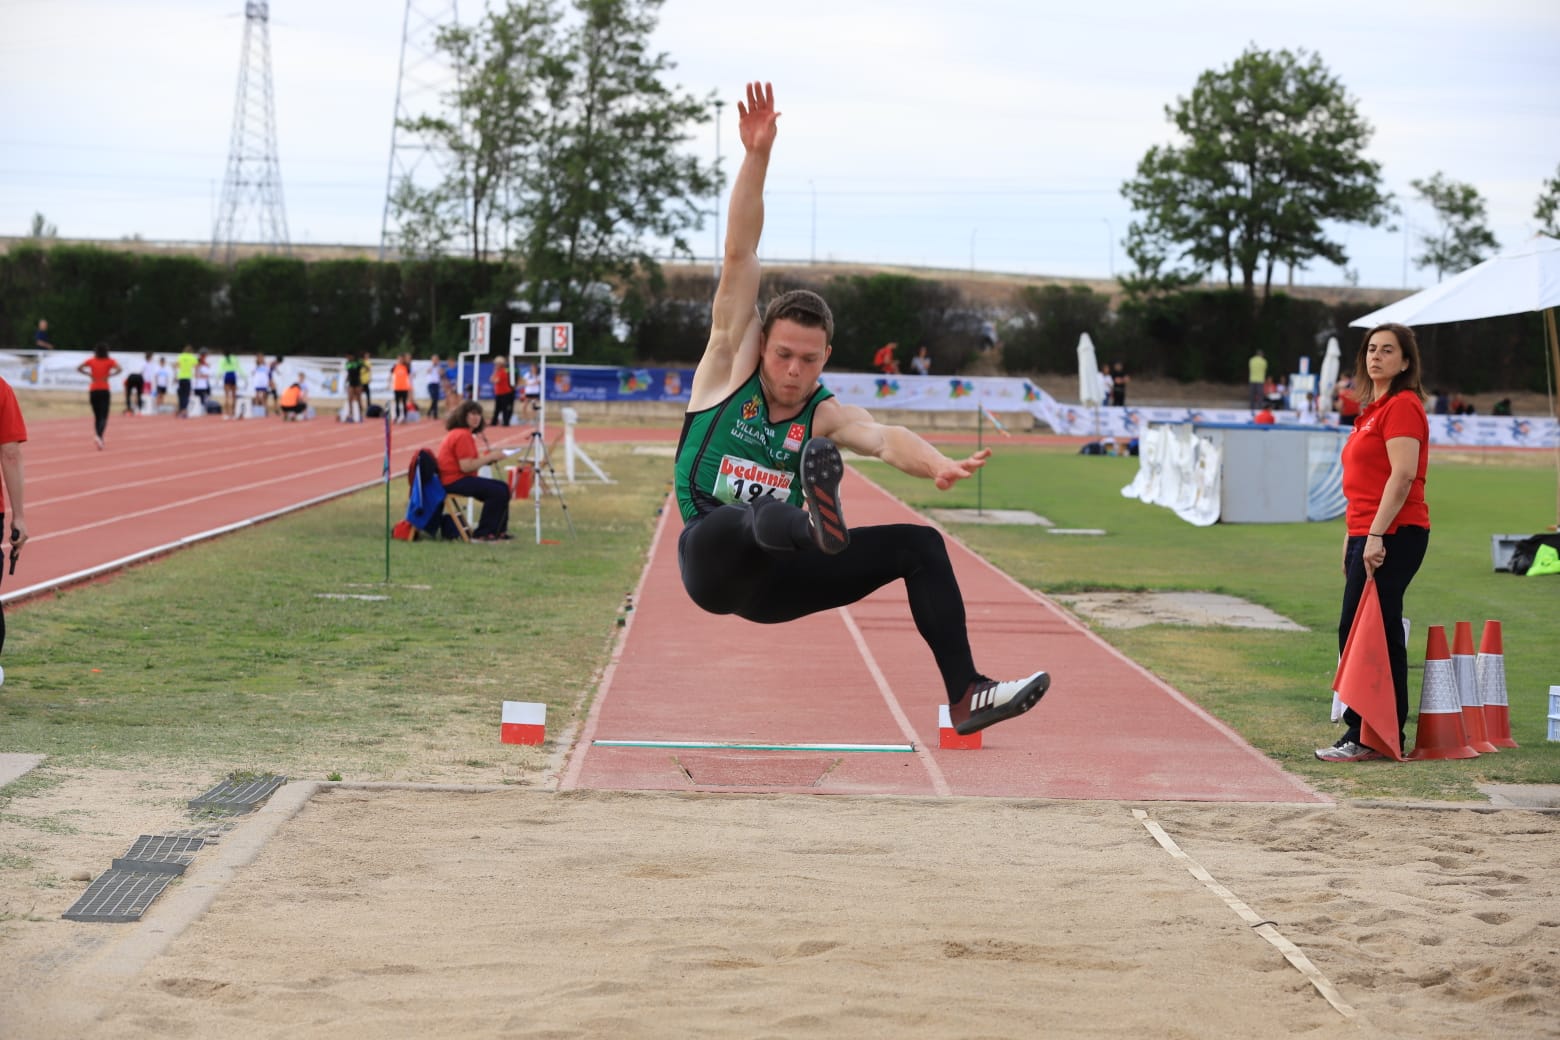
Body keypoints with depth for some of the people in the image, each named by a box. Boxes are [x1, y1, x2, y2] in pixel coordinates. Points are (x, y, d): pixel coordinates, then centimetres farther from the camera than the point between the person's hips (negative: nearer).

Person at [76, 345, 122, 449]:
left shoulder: (91, 360, 5)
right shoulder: (110, 361, -1)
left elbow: (78, 368, -4)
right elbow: (118, 369, -16)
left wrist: (89, 375, -1)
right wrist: (109, 376, -7)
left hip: (93, 391, 2)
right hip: (104, 391, -2)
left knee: (97, 416, 14)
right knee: (104, 417, -6)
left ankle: (99, 438, 9)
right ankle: (99, 436, -30)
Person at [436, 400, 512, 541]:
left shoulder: (457, 433, 18)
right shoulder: (463, 436, -16)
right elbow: (466, 466, -24)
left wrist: (488, 456, 4)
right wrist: (490, 457, -17)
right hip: (456, 480, -11)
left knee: (503, 488, 12)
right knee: (498, 492, -21)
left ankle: (499, 531, 13)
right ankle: (483, 534, -13)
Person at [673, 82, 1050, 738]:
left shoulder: (827, 416, 5)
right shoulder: (730, 365, 1)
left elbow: (883, 437, -18)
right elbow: (740, 257, -7)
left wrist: (937, 464, -42)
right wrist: (756, 155, -16)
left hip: (772, 580, 4)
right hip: (712, 560, -4)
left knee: (919, 543, -7)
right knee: (752, 516, -40)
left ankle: (966, 695, -12)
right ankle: (814, 524, -76)